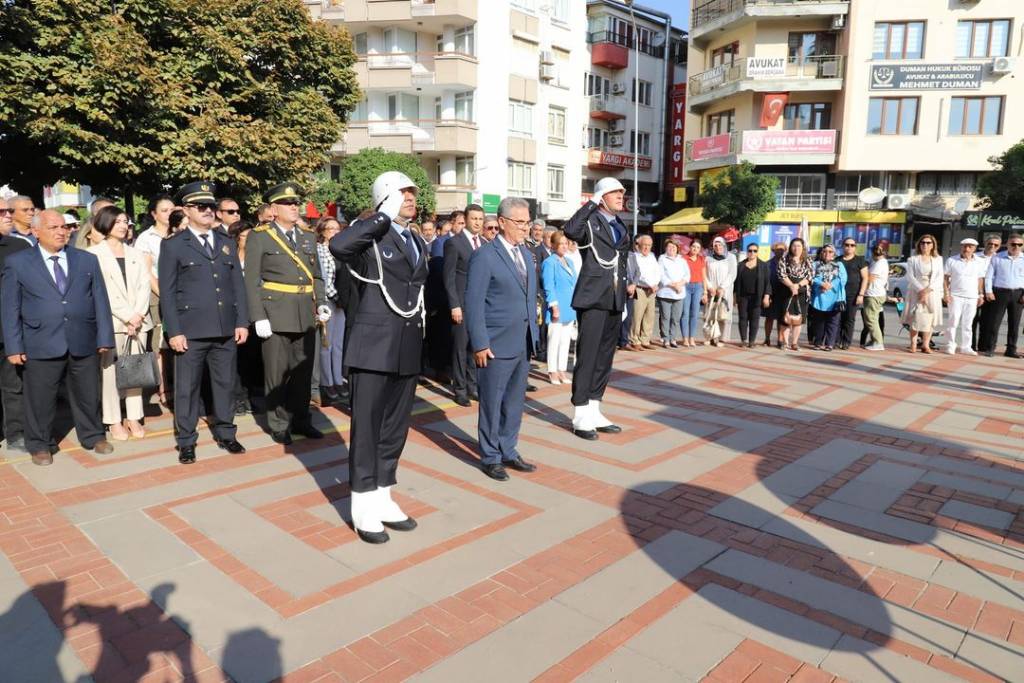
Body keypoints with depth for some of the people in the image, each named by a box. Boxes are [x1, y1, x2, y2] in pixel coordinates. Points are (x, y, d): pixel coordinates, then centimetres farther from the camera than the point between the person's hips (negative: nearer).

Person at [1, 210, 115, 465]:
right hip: (40, 346, -2)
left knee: (88, 395, 13)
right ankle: (40, 445, 25)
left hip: (83, 344, 2)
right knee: (40, 399, 7)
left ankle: (93, 436, 31)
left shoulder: (87, 260, 9)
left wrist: (105, 338, 1)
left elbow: (100, 301, 7)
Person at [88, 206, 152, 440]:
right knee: (109, 371, -2)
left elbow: (144, 286, 8)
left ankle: (134, 418, 12)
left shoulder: (136, 254, 16)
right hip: (110, 322, -4)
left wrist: (138, 314, -7)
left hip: (138, 321, 4)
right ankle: (114, 421, 5)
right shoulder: (95, 253, 2)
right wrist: (126, 316, -11)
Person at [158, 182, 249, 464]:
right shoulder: (173, 246, 3)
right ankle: (186, 441, 15)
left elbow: (238, 284, 12)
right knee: (187, 387, 4)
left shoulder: (227, 243, 14)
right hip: (191, 331, -3)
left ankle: (225, 433, 24)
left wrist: (242, 322, 4)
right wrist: (174, 331, -8)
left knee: (225, 384, 11)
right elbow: (167, 292, -1)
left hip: (226, 329, 4)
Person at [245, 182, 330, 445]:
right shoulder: (259, 237, -1)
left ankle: (301, 419, 25)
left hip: (306, 314, 5)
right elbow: (252, 281, -6)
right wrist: (259, 317, -13)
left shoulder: (308, 237, 14)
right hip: (276, 314, -5)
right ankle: (279, 425, 17)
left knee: (304, 370, 12)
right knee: (277, 373, 4)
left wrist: (321, 303, 0)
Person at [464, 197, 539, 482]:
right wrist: (480, 344, -16)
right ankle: (490, 457, 20)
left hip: (523, 344, 7)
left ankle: (508, 451, 30)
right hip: (496, 346, -7)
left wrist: (533, 334, 11)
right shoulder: (484, 256, -10)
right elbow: (474, 304, -13)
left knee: (515, 402, 15)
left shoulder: (527, 254, 12)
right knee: (492, 403, 6)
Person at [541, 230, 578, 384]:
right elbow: (548, 288, -12)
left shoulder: (570, 261, 15)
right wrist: (554, 307, -16)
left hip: (570, 308, 7)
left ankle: (562, 370, 18)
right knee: (554, 340, -2)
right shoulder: (549, 263, -8)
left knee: (565, 340, 10)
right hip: (558, 309, -7)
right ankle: (553, 371, 7)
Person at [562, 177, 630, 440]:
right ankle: (580, 417, 4)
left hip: (614, 301, 8)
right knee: (587, 356, -4)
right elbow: (570, 230, -29)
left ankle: (594, 412, 21)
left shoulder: (621, 227, 18)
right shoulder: (590, 222, -5)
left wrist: (623, 299, 17)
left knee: (605, 358, 12)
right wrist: (591, 203, -18)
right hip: (592, 299, -8)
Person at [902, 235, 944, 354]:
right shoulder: (913, 259, 5)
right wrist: (920, 290, -16)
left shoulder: (938, 260, 11)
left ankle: (926, 345, 4)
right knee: (915, 318, -8)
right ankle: (913, 344, -4)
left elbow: (939, 278, 2)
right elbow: (910, 277, -4)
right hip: (916, 292, -2)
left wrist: (928, 289, -13)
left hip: (933, 293, 2)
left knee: (930, 319, -1)